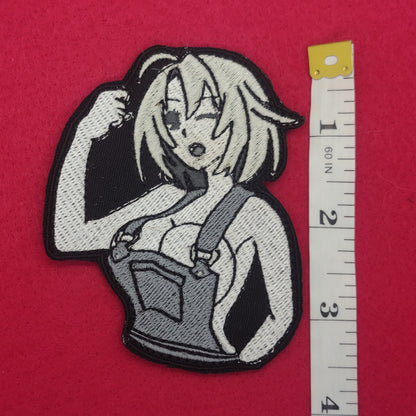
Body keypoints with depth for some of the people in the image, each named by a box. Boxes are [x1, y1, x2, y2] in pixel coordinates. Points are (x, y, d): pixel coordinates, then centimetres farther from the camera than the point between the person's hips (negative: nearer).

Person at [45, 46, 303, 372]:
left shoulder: (256, 213, -8)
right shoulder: (167, 197, 7)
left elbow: (284, 316, -5)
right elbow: (67, 240, 4)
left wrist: (237, 369, -19)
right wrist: (83, 135, 4)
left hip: (210, 382, -4)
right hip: (137, 367, 4)